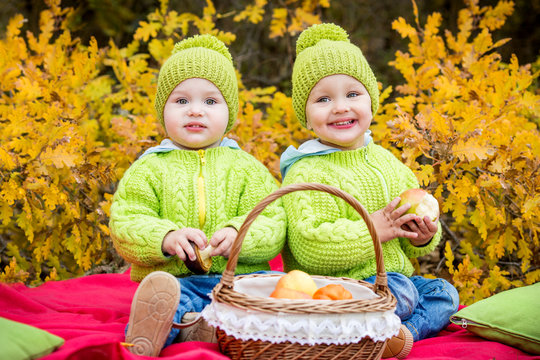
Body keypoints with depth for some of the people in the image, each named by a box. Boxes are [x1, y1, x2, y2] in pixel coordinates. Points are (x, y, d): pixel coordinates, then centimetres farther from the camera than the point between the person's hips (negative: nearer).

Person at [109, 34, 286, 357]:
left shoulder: (246, 167, 14)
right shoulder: (149, 169, 13)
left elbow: (274, 225, 6)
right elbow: (125, 223, 3)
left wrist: (240, 236, -17)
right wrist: (165, 239, -18)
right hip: (174, 279, 0)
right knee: (162, 292, -35)